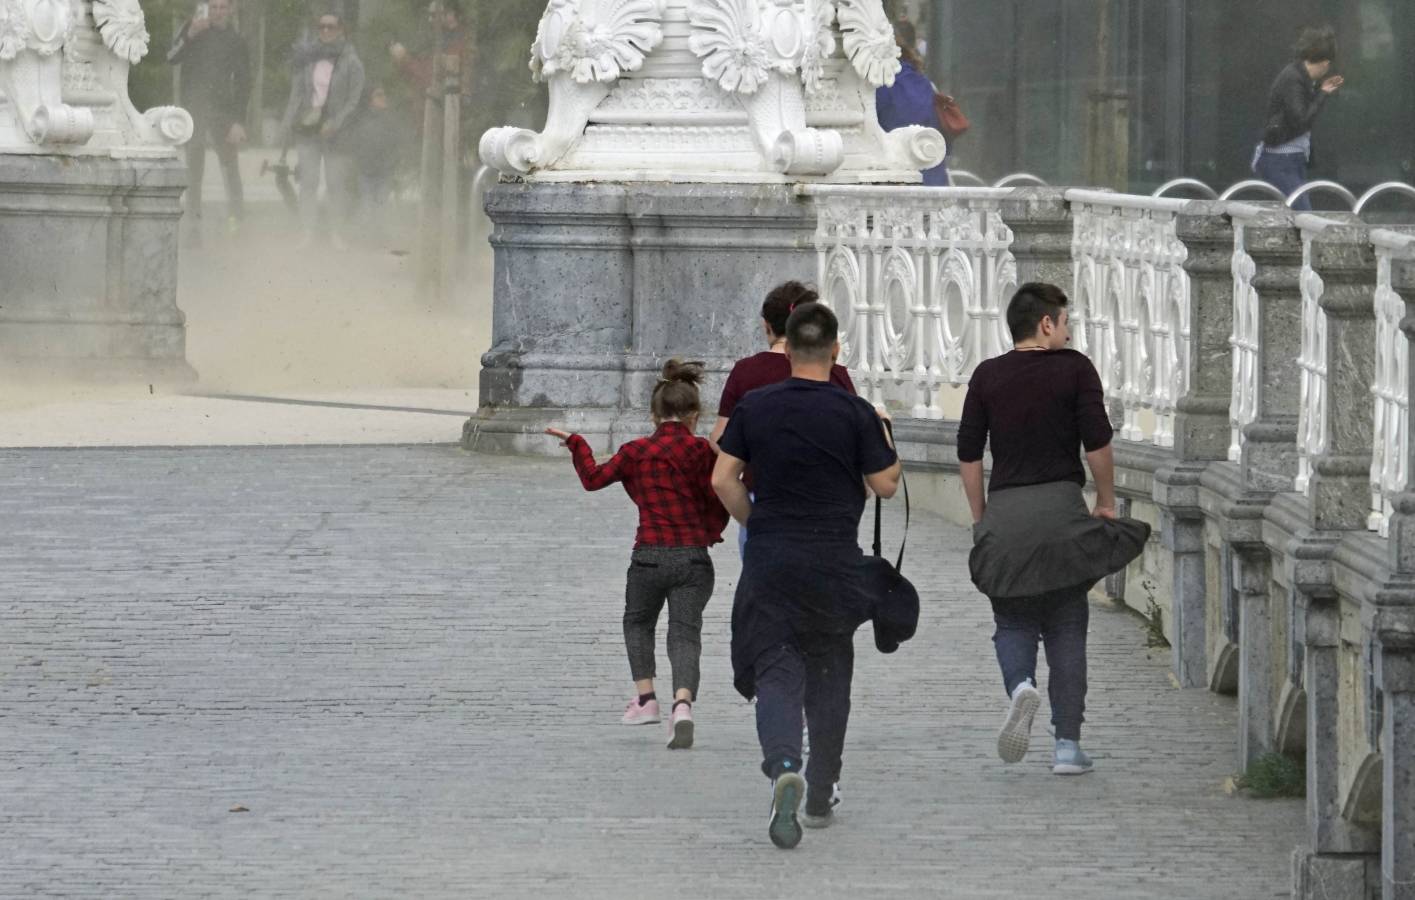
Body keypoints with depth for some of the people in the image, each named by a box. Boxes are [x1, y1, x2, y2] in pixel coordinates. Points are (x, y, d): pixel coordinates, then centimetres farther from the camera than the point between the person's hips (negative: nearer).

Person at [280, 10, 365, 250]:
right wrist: (288, 122, 3)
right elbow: (296, 93, 12)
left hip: (334, 130, -3)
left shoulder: (351, 63, 0)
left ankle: (337, 231, 5)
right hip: (307, 129, 3)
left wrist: (335, 124, -14)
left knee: (337, 182, -4)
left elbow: (354, 100, -4)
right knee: (308, 181, -2)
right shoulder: (308, 58, 9)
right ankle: (308, 230, 3)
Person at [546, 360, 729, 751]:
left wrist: (575, 443, 24)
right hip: (695, 557, 0)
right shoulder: (702, 451, -1)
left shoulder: (637, 451, 0)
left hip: (650, 556, 0)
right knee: (685, 634, -2)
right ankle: (682, 705, -26)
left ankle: (645, 698, 22)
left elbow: (594, 478, 8)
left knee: (638, 623, 26)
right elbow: (718, 505, 1)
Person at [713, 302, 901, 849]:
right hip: (834, 560, 0)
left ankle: (784, 767, -31)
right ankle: (820, 798, 22)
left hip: (769, 559, 0)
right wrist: (884, 440, 15)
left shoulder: (754, 408, -1)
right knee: (828, 675, 16)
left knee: (776, 671, -2)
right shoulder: (854, 413, -7)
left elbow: (722, 480, -1)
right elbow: (885, 485, -3)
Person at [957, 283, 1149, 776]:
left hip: (1004, 511, 2)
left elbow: (968, 454, 5)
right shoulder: (1074, 369, -2)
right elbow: (1098, 443, -7)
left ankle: (1020, 685, -20)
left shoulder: (987, 376, 6)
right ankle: (1067, 744, 4)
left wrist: (979, 516, 14)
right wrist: (1106, 503, 6)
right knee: (1066, 628, 6)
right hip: (1061, 505, -2)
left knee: (1013, 622, 13)